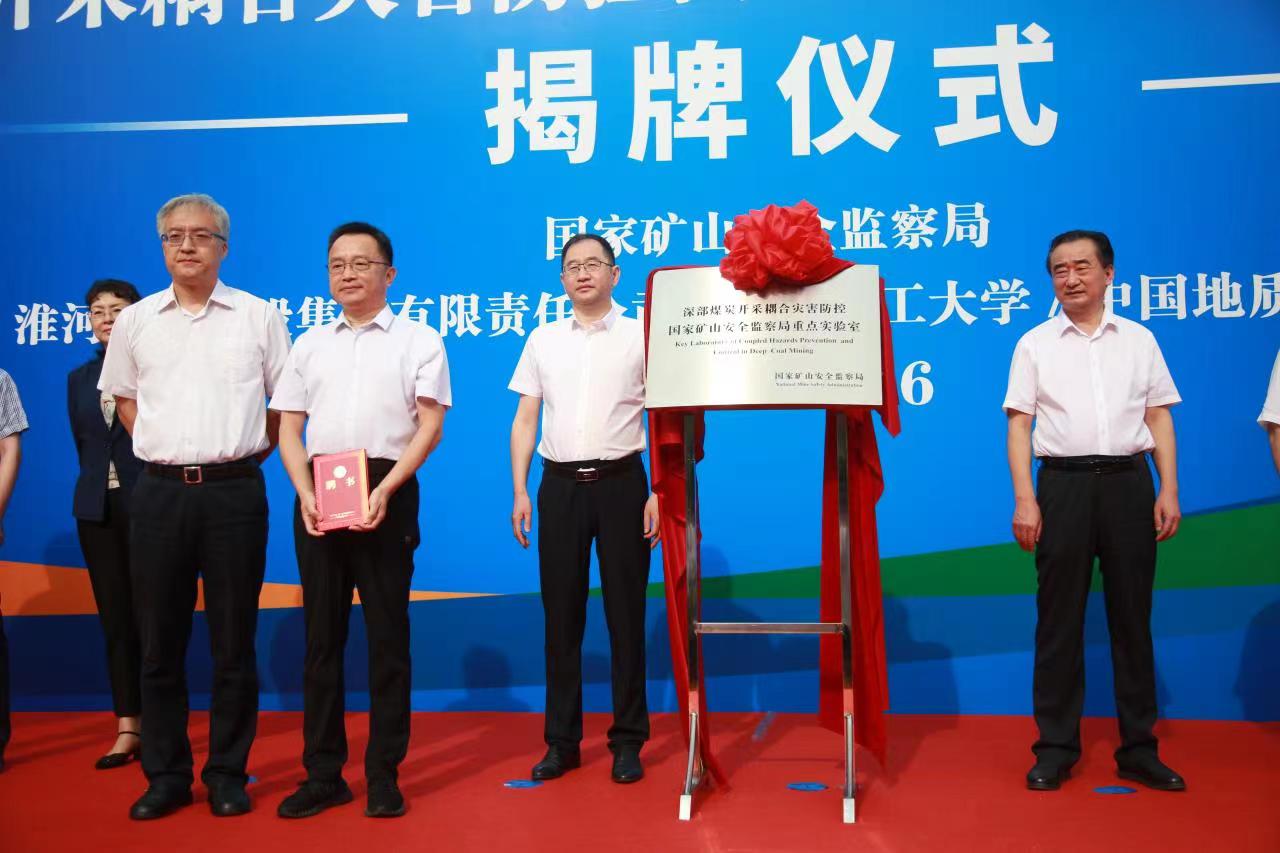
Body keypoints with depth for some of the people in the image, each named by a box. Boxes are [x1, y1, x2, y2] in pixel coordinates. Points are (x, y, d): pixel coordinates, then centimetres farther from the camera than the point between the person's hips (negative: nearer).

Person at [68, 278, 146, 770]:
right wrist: (96, 487, 13)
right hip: (97, 508, 5)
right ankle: (128, 729, 12)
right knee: (114, 618, 6)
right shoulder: (79, 379, 14)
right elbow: (83, 445, 19)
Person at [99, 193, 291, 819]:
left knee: (233, 643, 5)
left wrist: (250, 448, 6)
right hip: (159, 492, 2)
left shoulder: (258, 316, 3)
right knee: (160, 643, 7)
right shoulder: (136, 321, 8)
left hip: (234, 491, -2)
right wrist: (164, 449, 11)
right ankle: (165, 776, 20)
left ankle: (227, 774, 17)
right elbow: (123, 397, 20)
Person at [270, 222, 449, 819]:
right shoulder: (309, 345, 15)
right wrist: (306, 493, -6)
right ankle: (323, 773, 17)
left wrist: (384, 490, -16)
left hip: (386, 491, -3)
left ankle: (384, 774, 12)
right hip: (317, 496, 4)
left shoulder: (418, 340, 5)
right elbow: (289, 429, 11)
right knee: (322, 634, 7)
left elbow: (430, 425, -4)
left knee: (387, 634, 2)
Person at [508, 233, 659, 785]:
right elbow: (525, 420, 11)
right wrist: (520, 492, 3)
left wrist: (659, 491, -8)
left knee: (625, 613, 3)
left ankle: (628, 741, 14)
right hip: (560, 484, 3)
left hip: (620, 481, -2)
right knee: (561, 615, 6)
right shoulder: (542, 340, 11)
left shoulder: (640, 336, 4)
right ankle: (561, 741, 17)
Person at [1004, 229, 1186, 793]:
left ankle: (1139, 748, 16)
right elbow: (1019, 424, 2)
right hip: (1064, 482, -1)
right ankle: (1056, 746, 11)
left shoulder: (1139, 339, 12)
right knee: (1059, 619, 2)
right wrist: (1024, 498, -7)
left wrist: (1168, 489, 1)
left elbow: (1159, 418, 11)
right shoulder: (1035, 344, 7)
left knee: (1132, 616, 6)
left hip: (1128, 481, 2)